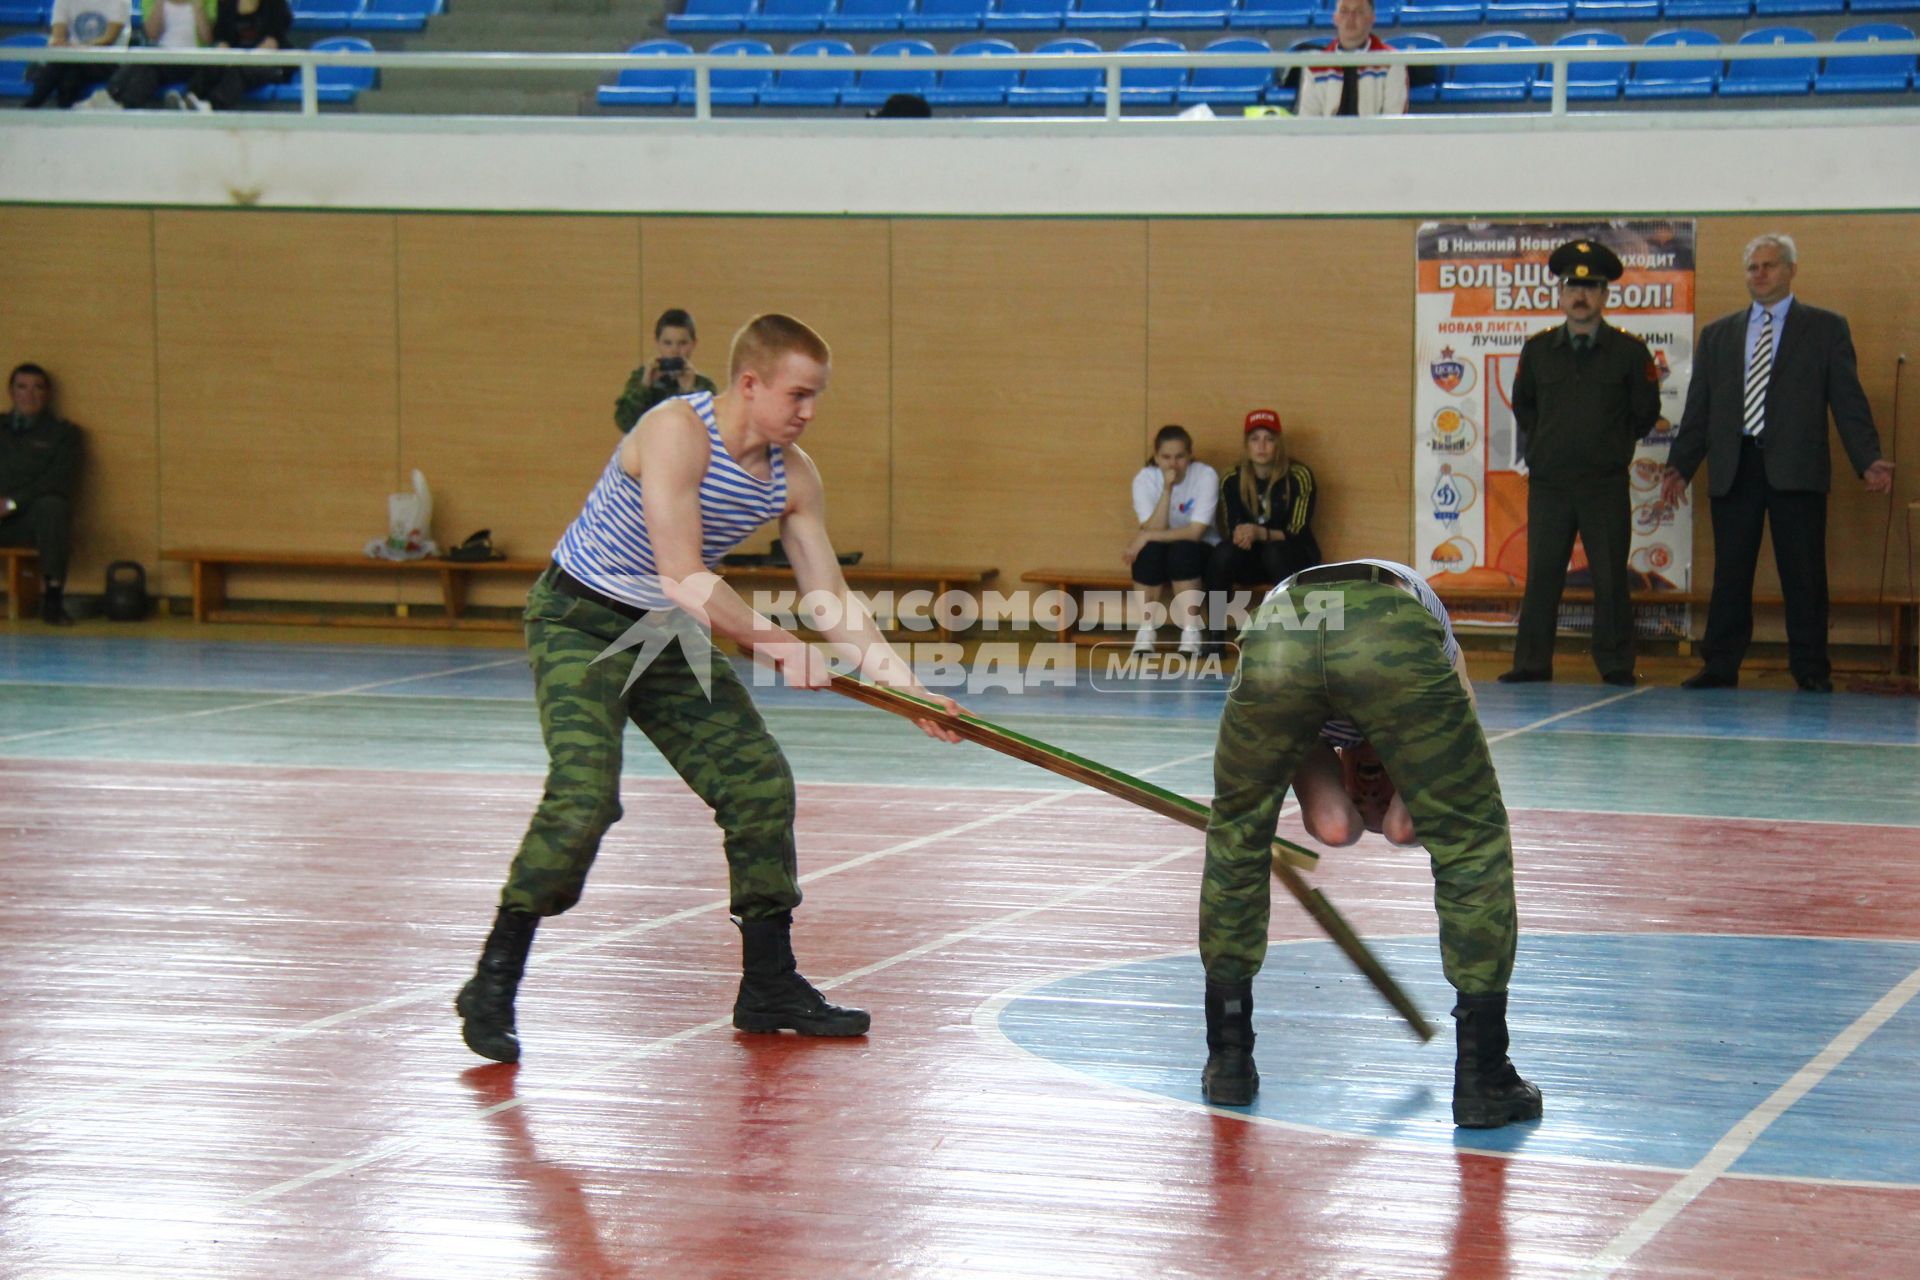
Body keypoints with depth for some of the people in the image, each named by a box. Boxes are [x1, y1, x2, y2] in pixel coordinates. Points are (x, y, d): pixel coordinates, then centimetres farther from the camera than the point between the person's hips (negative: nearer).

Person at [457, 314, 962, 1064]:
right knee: (584, 797, -23)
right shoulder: (678, 432, -25)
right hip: (580, 622, -8)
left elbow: (832, 602, 0)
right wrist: (776, 645, -32)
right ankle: (493, 986, -10)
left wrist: (906, 686, -8)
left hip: (669, 636, 8)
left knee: (761, 782, 1)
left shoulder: (793, 475, -3)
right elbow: (683, 579, -30)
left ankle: (769, 986, 13)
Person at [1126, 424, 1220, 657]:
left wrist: (1147, 536, -26)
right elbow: (1154, 529, -22)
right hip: (1159, 556, 2)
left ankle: (1191, 631, -28)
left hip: (1198, 553, -1)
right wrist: (1167, 489, -31)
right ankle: (1146, 630, -23)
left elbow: (1196, 531, -23)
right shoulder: (1145, 479, -10)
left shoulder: (1206, 476, -16)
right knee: (1149, 550, -32)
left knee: (1182, 549, -35)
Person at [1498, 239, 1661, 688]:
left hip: (1607, 485, -2)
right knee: (1541, 575, 3)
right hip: (1548, 482, 2)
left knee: (1611, 578, 0)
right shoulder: (1537, 350, 7)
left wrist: (1613, 446, 11)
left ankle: (1616, 664, 8)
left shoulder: (1629, 352, 1)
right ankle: (1532, 663, 8)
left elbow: (1646, 412, 9)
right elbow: (1522, 404, 23)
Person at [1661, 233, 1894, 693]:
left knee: (1804, 575, -1)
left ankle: (1811, 670, 6)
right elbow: (1698, 408, 15)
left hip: (1795, 467, -3)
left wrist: (1869, 461, -9)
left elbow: (1848, 401, 2)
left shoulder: (1826, 328, 8)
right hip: (1733, 467, 3)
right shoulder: (1717, 334, 17)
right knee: (1729, 574, 4)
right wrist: (1679, 465, 5)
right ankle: (1719, 667, 9)